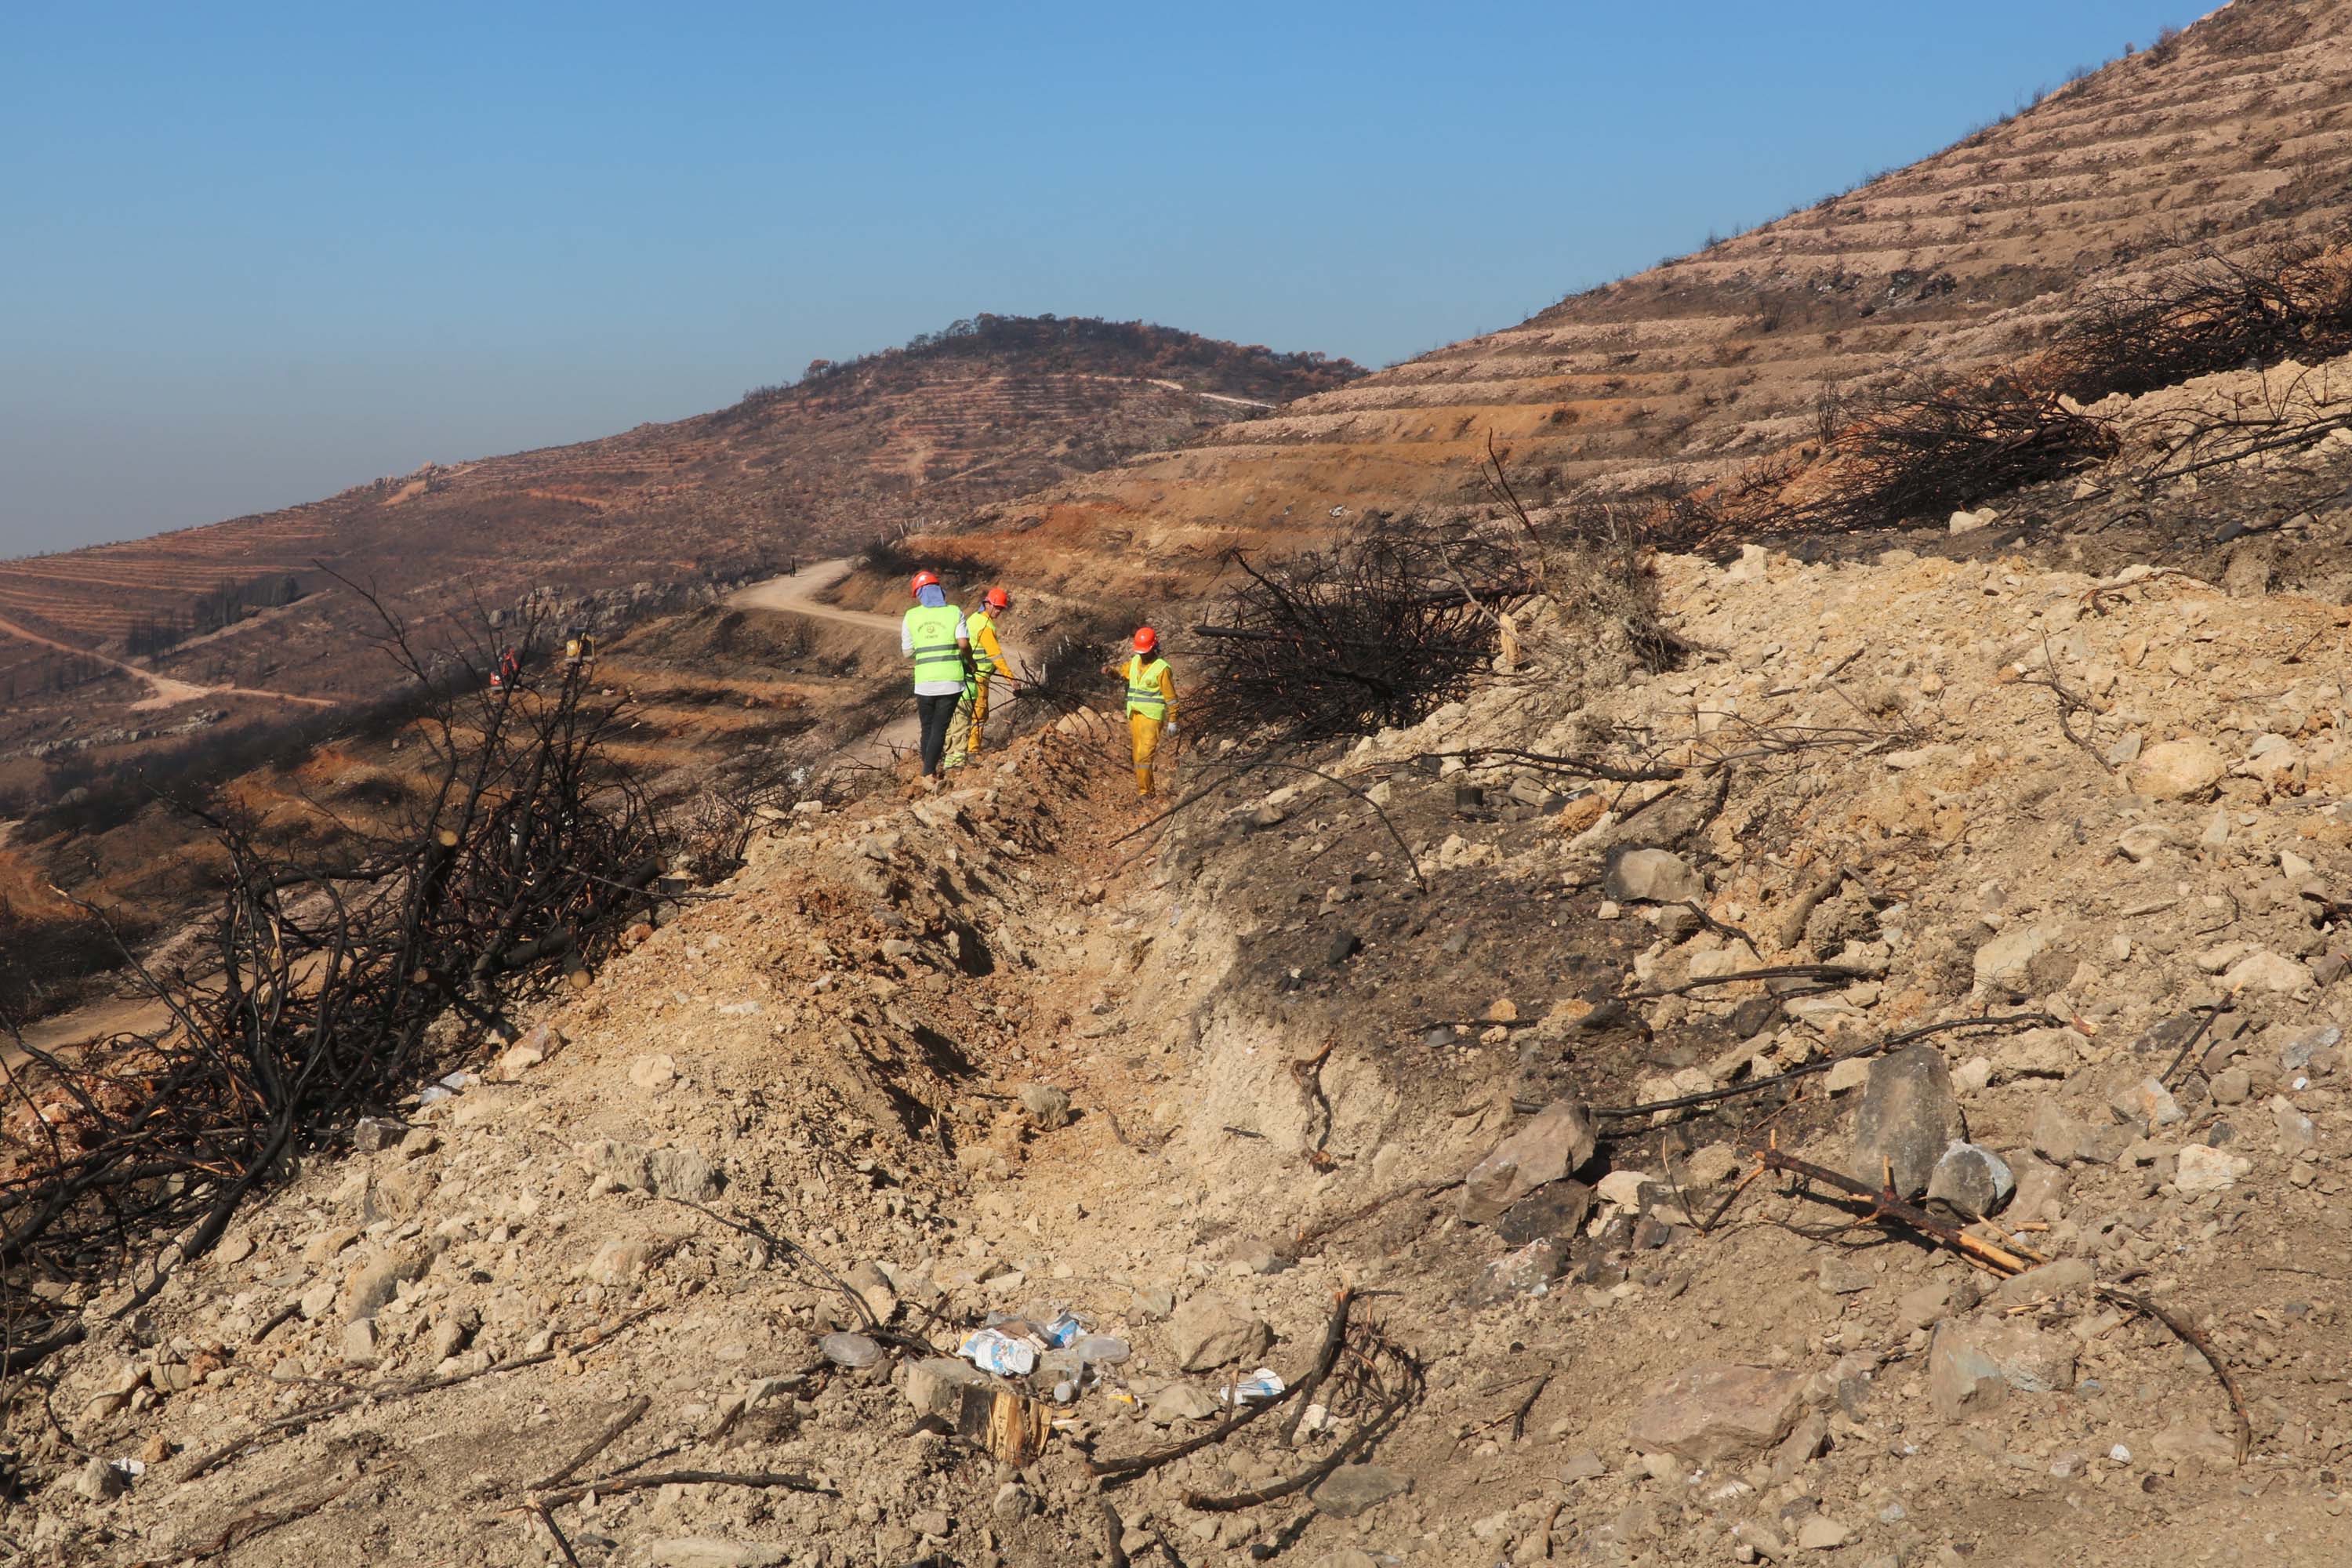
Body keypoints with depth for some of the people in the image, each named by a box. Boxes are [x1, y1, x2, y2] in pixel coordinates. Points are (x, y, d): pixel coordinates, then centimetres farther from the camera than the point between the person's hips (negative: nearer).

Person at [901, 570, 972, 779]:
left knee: (927, 728, 16)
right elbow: (964, 643, -12)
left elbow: (907, 652, 7)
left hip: (924, 682, 1)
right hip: (951, 681, -1)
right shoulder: (954, 612, 1)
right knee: (939, 728, 2)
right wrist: (970, 663, 6)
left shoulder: (911, 616, 4)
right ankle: (929, 771, -7)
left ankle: (928, 769, 19)